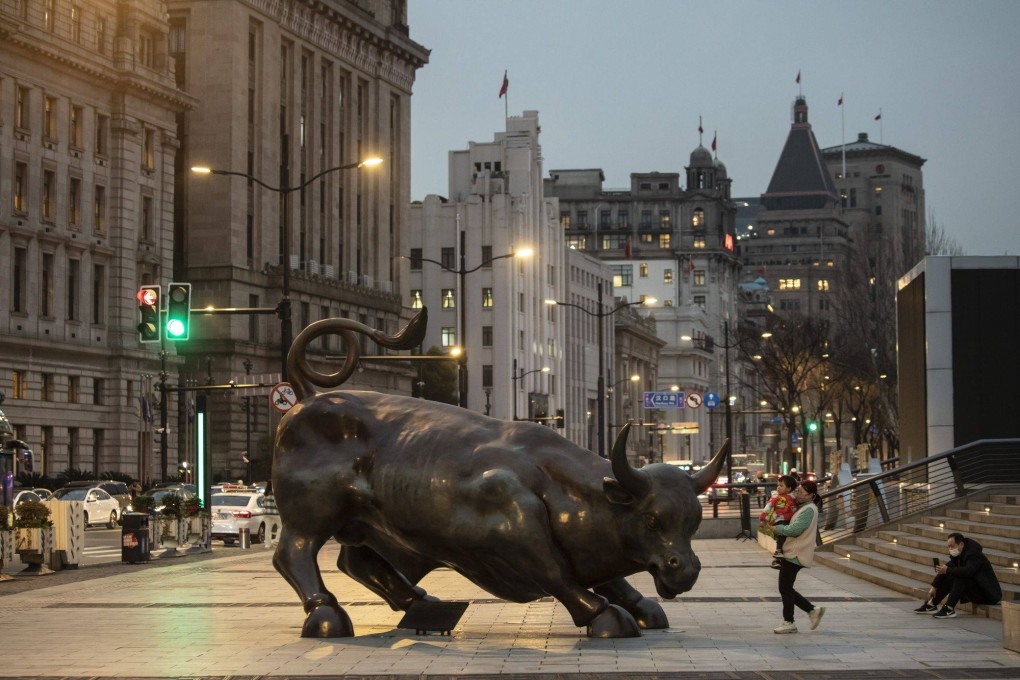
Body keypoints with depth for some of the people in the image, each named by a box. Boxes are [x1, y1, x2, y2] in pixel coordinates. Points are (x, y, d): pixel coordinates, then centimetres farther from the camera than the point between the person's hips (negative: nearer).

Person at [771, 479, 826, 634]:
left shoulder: (808, 510, -16)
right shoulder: (802, 508, 16)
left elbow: (794, 529, -23)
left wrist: (775, 528, -13)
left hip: (795, 555, -10)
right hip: (791, 552, 10)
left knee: (785, 589, -2)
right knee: (786, 589, 13)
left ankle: (788, 622, 7)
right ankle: (813, 610, 17)